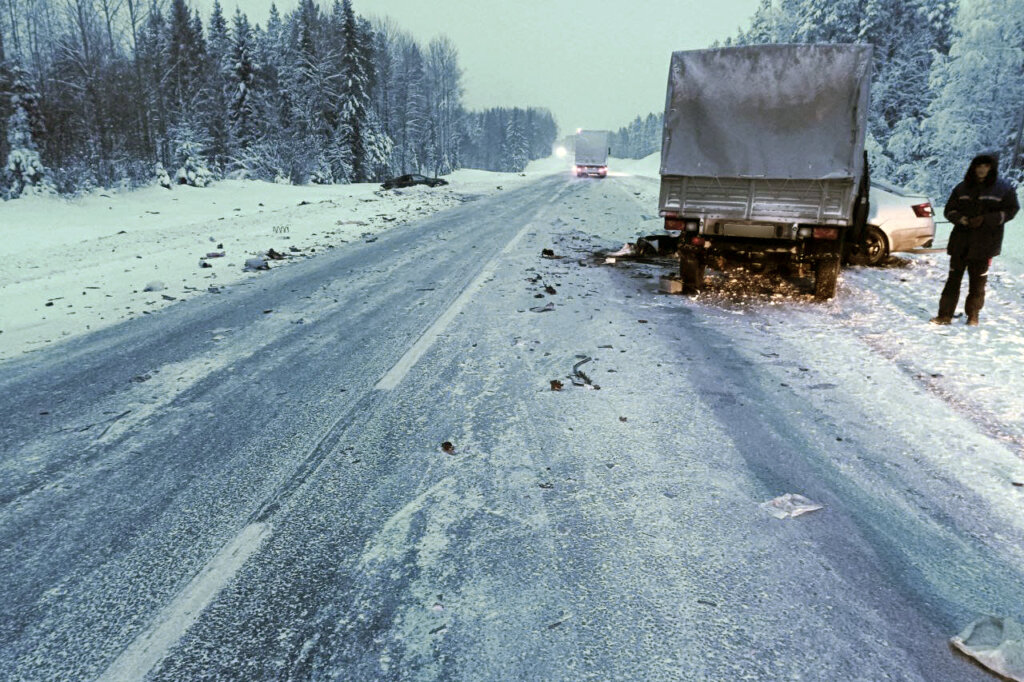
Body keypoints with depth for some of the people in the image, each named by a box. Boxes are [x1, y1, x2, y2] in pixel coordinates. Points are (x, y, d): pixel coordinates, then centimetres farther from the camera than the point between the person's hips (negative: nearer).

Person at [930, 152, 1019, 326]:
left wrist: (985, 220, -15)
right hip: (960, 241, 2)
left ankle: (973, 315, 18)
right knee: (953, 278, 1)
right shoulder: (962, 188, 7)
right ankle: (945, 315, 3)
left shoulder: (1004, 188, 1)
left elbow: (1010, 211, -1)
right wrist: (962, 219, -10)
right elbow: (949, 210, 10)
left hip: (985, 243, -2)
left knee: (978, 281, 5)